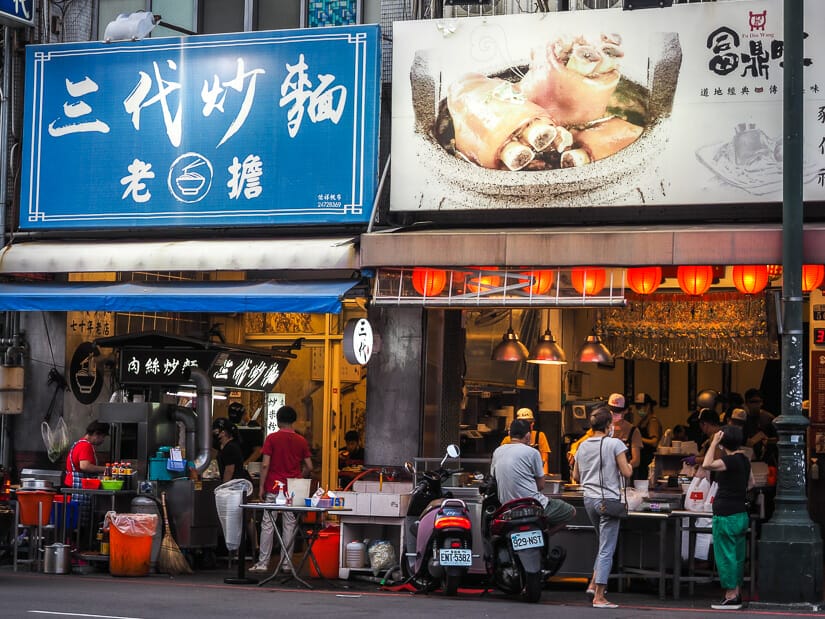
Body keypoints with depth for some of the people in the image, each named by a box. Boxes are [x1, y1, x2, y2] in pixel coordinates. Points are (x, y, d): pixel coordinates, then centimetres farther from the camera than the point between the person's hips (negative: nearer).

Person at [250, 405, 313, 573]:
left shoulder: (272, 438, -4)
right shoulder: (301, 441, 4)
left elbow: (265, 465, -8)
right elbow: (309, 467, 3)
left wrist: (262, 486, -2)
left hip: (273, 487, -2)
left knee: (268, 525, 1)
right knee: (290, 525, 6)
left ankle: (263, 562, 0)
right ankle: (286, 563, 6)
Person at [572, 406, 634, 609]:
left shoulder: (583, 446, 8)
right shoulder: (615, 444, -9)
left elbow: (576, 476, 14)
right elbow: (626, 473, -10)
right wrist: (630, 467, 10)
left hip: (589, 499, 7)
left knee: (604, 545, 23)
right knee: (607, 549, -3)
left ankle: (593, 584, 15)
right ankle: (599, 597, -5)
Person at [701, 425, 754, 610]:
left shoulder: (731, 461, -18)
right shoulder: (744, 460, 10)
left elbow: (707, 464, -30)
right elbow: (750, 482, 24)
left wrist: (713, 443, -22)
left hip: (726, 516, -9)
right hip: (741, 514, 9)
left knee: (726, 556, -4)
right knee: (737, 556, 13)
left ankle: (731, 597, -2)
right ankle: (736, 594, 18)